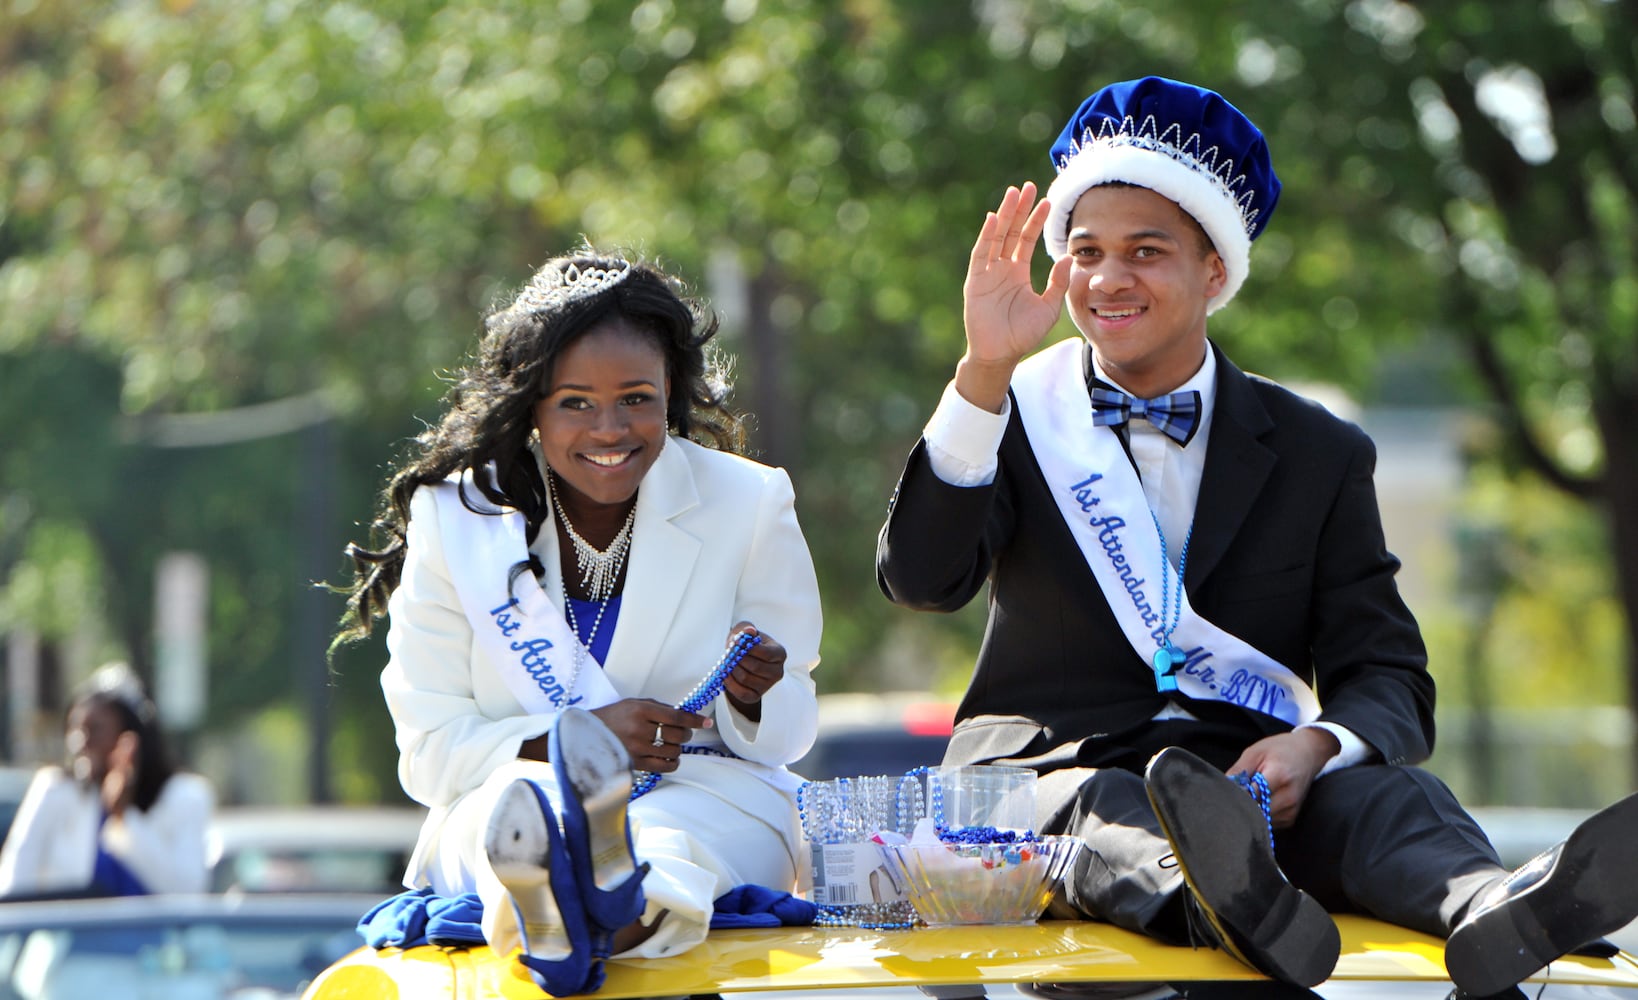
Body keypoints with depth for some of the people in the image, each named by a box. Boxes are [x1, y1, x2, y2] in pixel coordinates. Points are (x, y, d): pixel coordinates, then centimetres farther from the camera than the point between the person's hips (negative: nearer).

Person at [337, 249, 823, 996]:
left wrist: (754, 698, -15)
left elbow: (788, 731, 11)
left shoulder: (750, 506, 6)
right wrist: (577, 738, -16)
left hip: (709, 800, 0)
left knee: (672, 842, -40)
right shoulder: (454, 516, 3)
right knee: (527, 803, -40)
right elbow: (429, 749, 2)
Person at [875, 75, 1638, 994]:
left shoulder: (1319, 456, 14)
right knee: (1099, 812, -37)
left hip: (1247, 779, 2)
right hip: (1053, 764, -1)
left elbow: (1388, 682, 6)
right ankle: (1227, 909, -70)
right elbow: (921, 580, -5)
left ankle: (1495, 915, -63)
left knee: (1387, 792, -30)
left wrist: (1313, 746, -20)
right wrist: (985, 373, -15)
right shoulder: (1017, 415, 12)